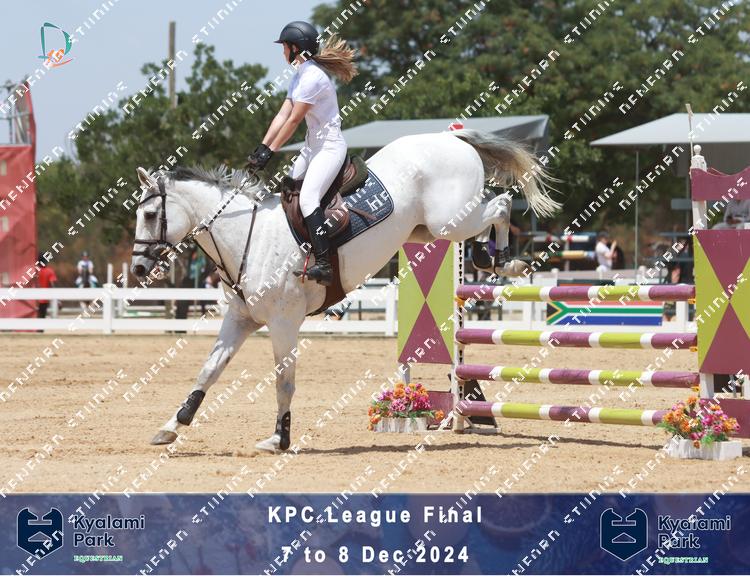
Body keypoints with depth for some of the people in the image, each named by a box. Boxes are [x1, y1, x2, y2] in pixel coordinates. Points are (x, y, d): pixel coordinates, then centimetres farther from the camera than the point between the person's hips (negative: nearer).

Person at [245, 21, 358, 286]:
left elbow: (293, 120, -18)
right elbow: (282, 116, 10)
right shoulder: (299, 76, 13)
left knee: (307, 198, -24)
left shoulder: (313, 76, -18)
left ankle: (323, 264, -31)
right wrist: (261, 148, 2)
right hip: (312, 146, 11)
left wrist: (270, 152, -14)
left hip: (330, 146, -11)